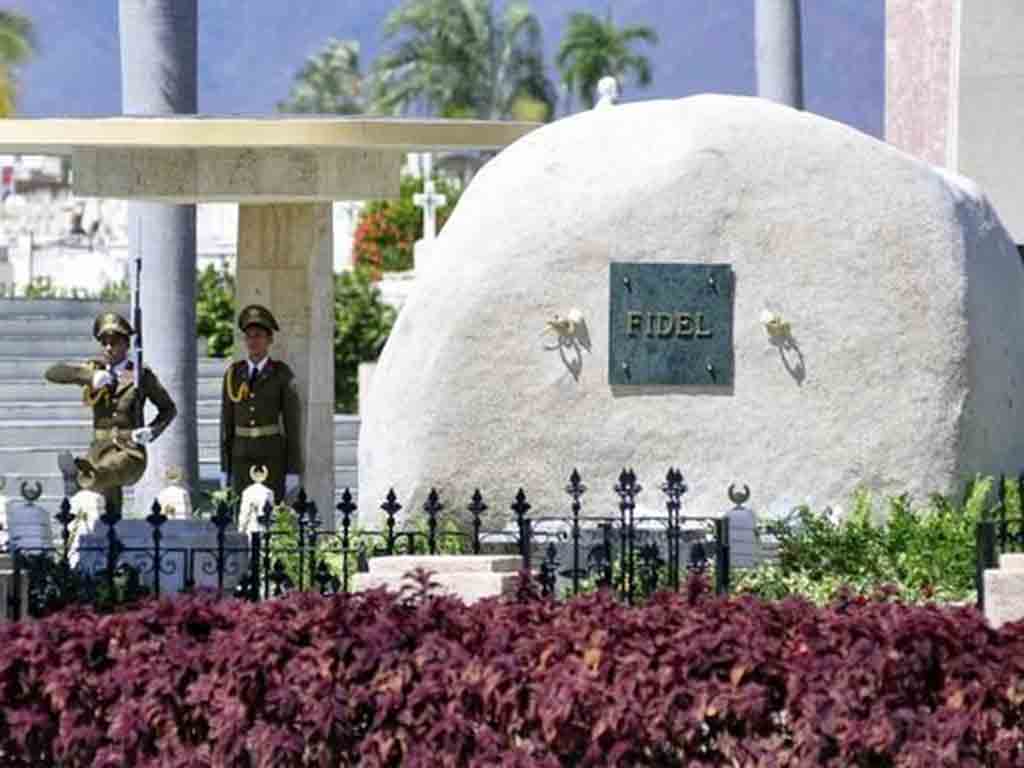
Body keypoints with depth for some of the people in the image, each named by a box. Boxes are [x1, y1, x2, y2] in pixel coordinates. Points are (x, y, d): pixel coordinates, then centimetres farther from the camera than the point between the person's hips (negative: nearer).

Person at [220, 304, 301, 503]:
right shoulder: (233, 374, 6)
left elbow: (292, 422, -5)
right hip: (242, 459, 3)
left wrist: (293, 471, -9)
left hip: (273, 457, -3)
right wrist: (224, 469, 6)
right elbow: (226, 422, 9)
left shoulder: (282, 374, -4)